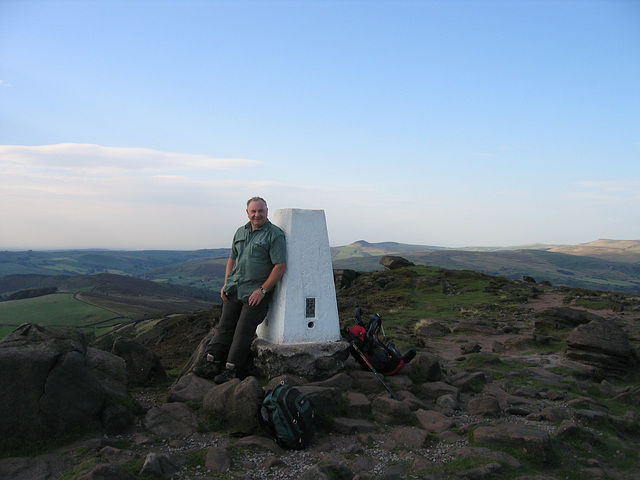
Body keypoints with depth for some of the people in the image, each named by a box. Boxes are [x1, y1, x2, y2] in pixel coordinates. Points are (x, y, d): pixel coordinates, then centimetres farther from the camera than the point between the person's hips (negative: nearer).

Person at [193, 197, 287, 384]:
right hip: (233, 290, 6)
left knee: (243, 332, -3)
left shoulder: (275, 235, -7)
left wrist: (262, 290, -15)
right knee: (224, 326, 5)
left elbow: (280, 266, -14)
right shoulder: (240, 232, 14)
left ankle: (231, 369, 4)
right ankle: (211, 363, 9)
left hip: (256, 293, -6)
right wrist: (226, 284, 10)